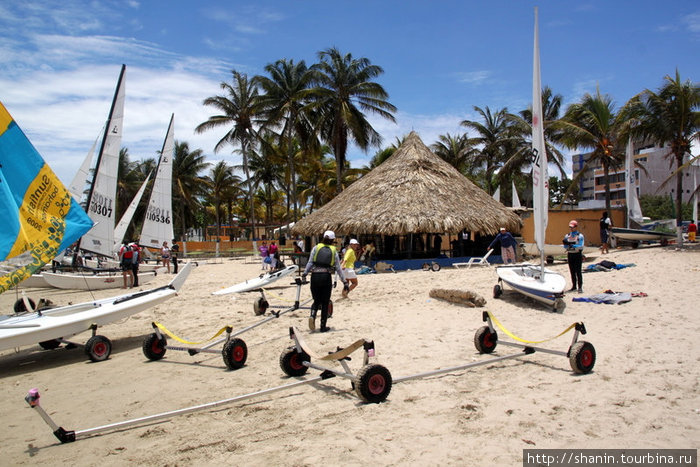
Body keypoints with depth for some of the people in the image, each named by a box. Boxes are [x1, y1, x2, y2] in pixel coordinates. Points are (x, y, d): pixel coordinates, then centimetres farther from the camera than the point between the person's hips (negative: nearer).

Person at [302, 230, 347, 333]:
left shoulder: (316, 248, 9)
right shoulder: (334, 250, 9)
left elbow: (310, 262, 0)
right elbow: (338, 268, 7)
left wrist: (304, 274, 2)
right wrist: (344, 281, 11)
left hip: (315, 276, 1)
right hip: (326, 277, -1)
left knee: (316, 300, 15)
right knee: (325, 303, 10)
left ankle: (312, 316, -14)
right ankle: (323, 326, 11)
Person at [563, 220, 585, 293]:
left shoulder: (580, 236, -4)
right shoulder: (567, 236, 10)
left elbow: (580, 246, -15)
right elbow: (565, 246, 5)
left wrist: (572, 245, -27)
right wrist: (566, 244, -17)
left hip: (578, 254, -5)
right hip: (570, 254, 5)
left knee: (578, 271, -6)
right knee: (572, 271, 9)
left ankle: (580, 287, -2)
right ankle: (574, 286, 19)